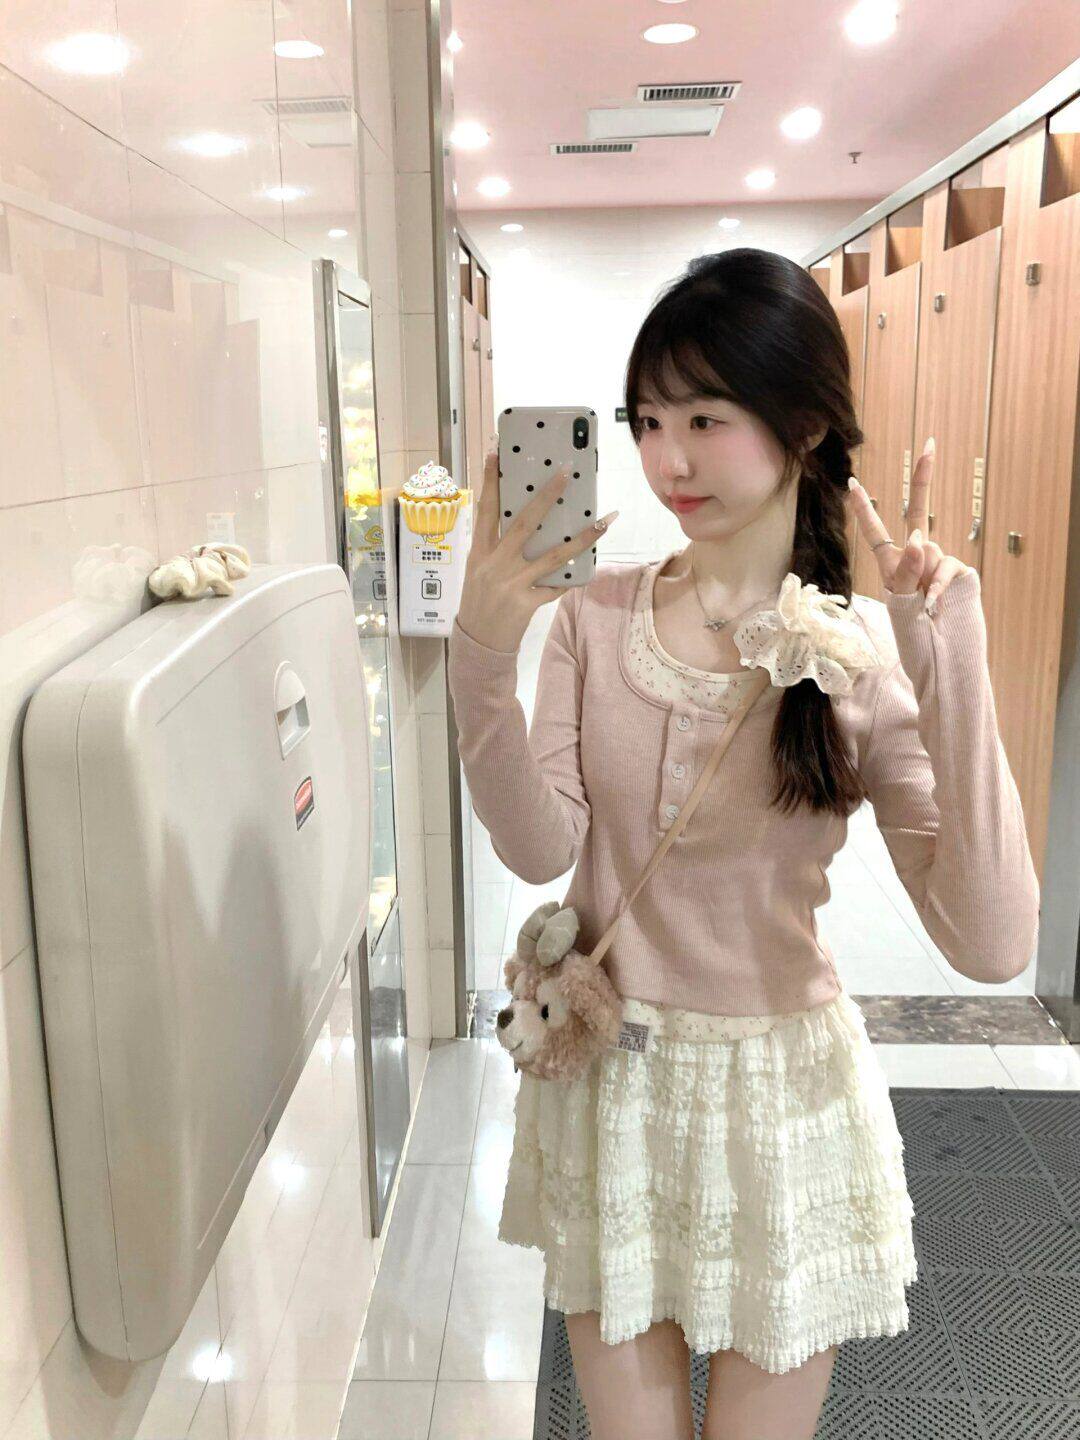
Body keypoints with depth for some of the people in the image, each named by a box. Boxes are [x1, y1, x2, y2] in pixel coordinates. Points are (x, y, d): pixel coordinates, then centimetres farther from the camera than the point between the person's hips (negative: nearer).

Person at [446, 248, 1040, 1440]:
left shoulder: (863, 654, -13)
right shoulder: (596, 614, -5)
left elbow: (990, 942, -22)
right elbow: (541, 848, -12)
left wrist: (950, 669, -29)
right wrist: (483, 657, -25)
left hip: (781, 1094, -1)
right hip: (608, 1079, 2)